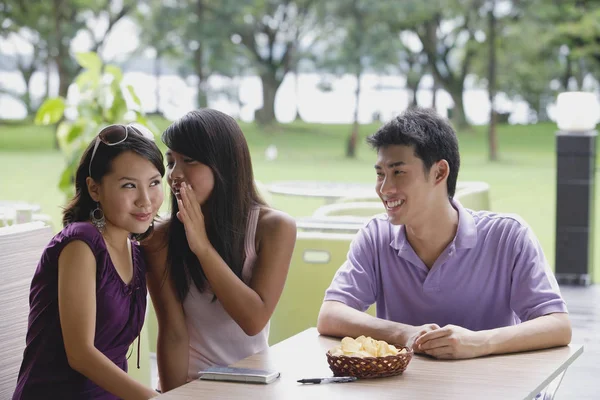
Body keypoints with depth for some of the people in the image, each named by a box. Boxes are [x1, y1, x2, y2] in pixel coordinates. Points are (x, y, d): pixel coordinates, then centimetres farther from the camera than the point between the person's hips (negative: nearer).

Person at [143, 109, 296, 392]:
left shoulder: (274, 227, -5)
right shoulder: (161, 239, -8)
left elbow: (254, 320, -13)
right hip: (190, 386, -1)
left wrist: (202, 246, -17)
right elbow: (173, 333, -9)